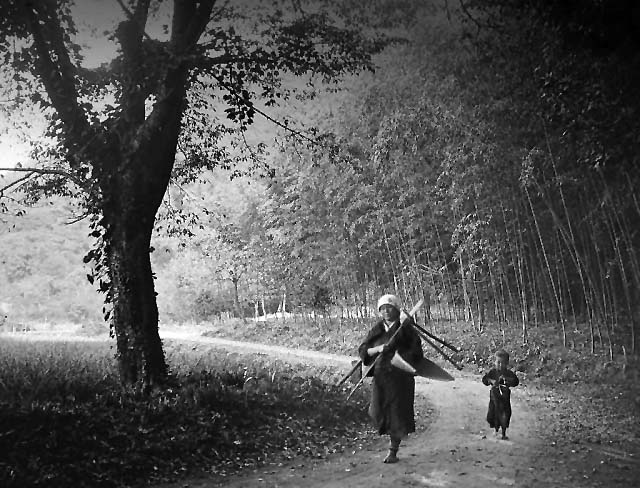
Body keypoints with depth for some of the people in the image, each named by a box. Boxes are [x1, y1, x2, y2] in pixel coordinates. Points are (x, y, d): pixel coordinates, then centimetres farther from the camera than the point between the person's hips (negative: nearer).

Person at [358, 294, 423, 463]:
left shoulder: (406, 329, -1)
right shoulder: (376, 330, 9)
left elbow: (416, 352, -5)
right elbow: (362, 350, 4)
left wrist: (397, 359, -18)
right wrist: (378, 349, -14)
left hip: (400, 376, -3)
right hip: (380, 375, 3)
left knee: (398, 412, 0)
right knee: (377, 411, -3)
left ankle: (393, 451, 15)